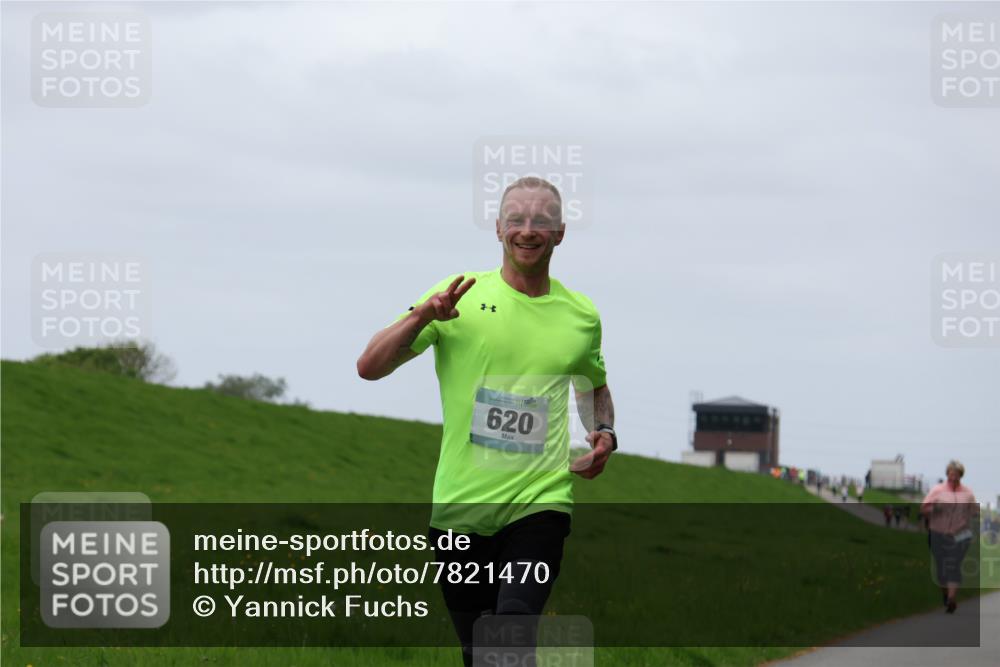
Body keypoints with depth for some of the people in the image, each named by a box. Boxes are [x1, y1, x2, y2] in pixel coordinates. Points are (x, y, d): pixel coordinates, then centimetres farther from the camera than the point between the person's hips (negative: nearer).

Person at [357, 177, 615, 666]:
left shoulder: (581, 316, 10)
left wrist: (604, 434, 10)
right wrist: (423, 315, -17)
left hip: (539, 502, 0)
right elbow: (369, 367, -2)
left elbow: (594, 387, 31)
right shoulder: (460, 295, 3)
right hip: (460, 505, 1)